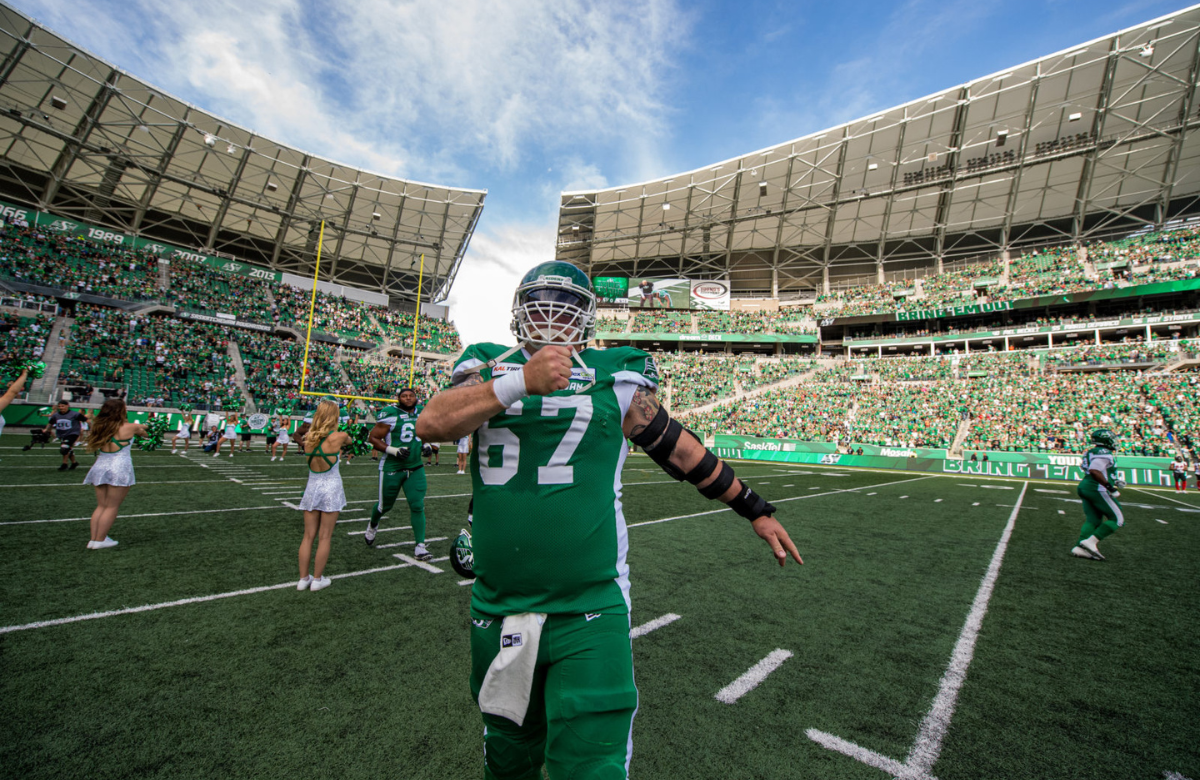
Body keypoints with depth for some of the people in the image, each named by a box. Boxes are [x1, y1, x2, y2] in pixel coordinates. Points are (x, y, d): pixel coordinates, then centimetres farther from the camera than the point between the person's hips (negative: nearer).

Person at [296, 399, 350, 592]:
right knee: (325, 537, 7)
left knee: (308, 536, 12)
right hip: (331, 489, -4)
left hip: (312, 488, 4)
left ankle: (303, 579, 22)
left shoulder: (308, 438, -4)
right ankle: (317, 579, 16)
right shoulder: (337, 437, -13)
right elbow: (349, 439, 8)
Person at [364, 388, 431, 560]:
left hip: (415, 468, 4)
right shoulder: (390, 414, -13)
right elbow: (372, 438, -12)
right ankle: (372, 525, 49)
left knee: (418, 506, -4)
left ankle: (420, 547, 2)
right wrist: (393, 450, -23)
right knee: (385, 506, 14)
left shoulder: (421, 412, 7)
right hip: (392, 468, -4)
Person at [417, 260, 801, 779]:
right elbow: (430, 424, -14)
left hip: (588, 614, -3)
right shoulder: (488, 367, 2)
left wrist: (757, 511, 15)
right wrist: (520, 381, -27)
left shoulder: (616, 378, -3)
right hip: (496, 608, 4)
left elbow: (677, 448, 6)